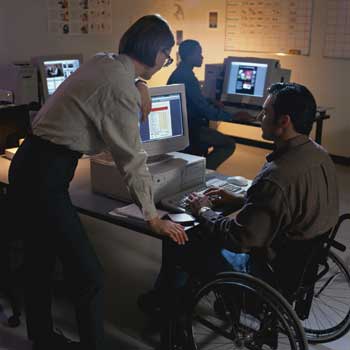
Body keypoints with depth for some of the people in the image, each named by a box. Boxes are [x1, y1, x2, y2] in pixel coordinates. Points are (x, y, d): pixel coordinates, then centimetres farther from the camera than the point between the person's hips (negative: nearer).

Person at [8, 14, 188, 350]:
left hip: (30, 166, 10)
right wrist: (152, 216, -7)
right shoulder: (121, 86, -18)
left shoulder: (102, 61, 9)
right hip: (45, 176, -10)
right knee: (88, 275, -2)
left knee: (40, 260, 22)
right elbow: (131, 157, -14)